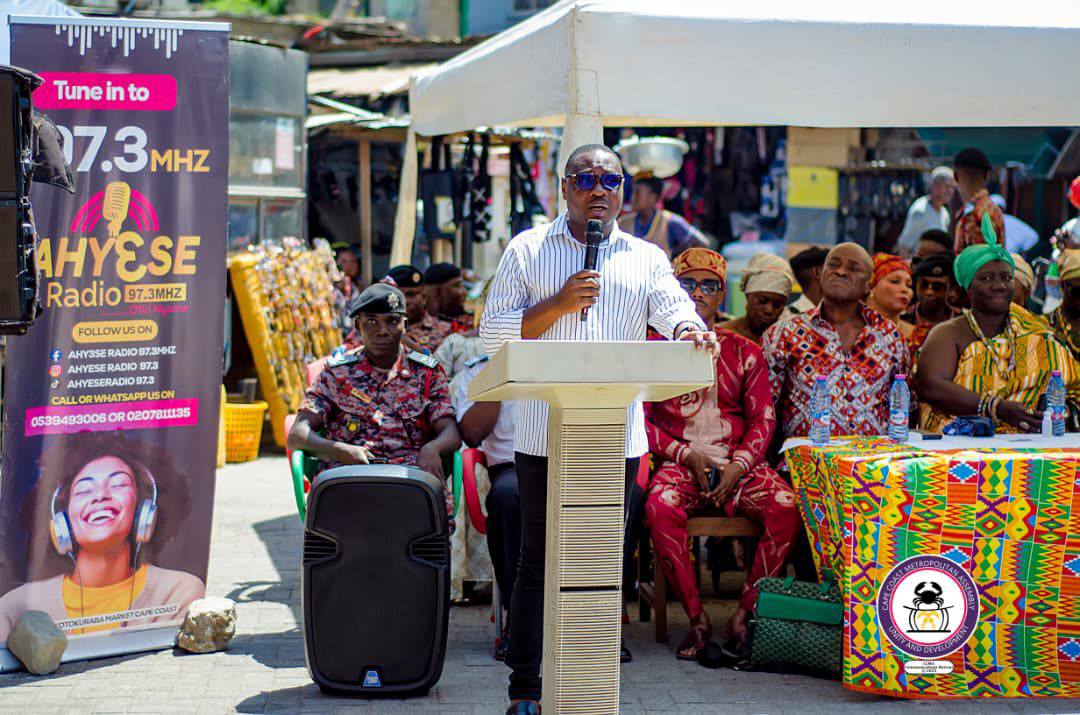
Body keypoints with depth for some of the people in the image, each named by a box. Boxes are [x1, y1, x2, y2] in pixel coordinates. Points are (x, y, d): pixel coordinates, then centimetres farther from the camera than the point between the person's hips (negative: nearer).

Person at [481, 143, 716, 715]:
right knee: (538, 559, 0)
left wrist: (689, 331, -25)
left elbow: (674, 312, -1)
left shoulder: (646, 259, 14)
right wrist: (558, 305, -11)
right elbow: (493, 333, 2)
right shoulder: (527, 250, 8)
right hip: (544, 434, -2)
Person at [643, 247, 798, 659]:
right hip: (678, 463, -1)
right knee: (660, 508, -36)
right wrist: (686, 455, -9)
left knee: (787, 508, -29)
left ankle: (743, 616, -19)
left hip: (739, 463, 1)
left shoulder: (744, 351, 16)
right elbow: (639, 419, 5)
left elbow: (763, 419, 10)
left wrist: (739, 465, -8)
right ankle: (697, 620, -24)